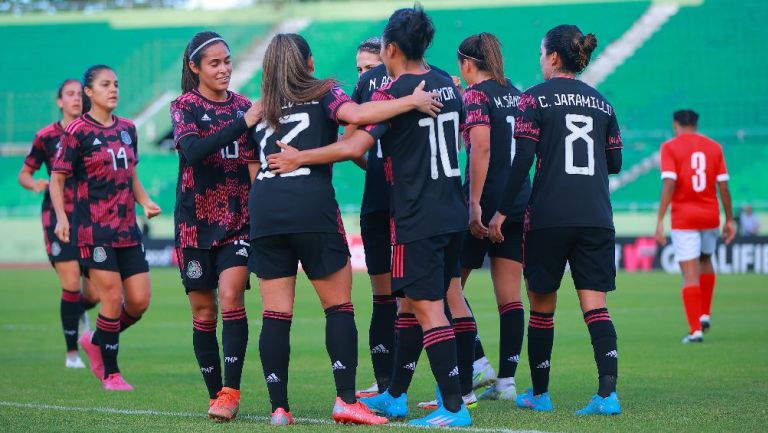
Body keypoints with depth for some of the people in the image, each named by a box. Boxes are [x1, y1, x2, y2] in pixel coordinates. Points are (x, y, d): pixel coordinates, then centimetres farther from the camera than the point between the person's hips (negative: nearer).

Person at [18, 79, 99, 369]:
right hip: (58, 217, -2)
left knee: (94, 293, -2)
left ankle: (79, 313, 37)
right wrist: (35, 184, -13)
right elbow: (24, 174, 9)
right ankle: (71, 353, 2)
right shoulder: (46, 136, 0)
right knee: (71, 285, -13)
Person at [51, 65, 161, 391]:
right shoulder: (78, 131, -6)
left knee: (140, 301, 0)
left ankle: (97, 341, 26)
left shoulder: (127, 128, 12)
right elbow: (57, 179, -5)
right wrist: (61, 218, -18)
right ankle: (110, 373, 6)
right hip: (94, 230, -6)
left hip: (128, 229, 6)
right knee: (113, 298, -9)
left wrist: (145, 202, 6)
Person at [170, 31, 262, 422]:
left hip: (239, 219, 1)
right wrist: (243, 122, -26)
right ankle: (215, 395, 13)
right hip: (196, 221, -1)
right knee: (203, 310, 3)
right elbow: (192, 150, -21)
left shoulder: (244, 106, 7)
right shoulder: (185, 107, -1)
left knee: (230, 296, -17)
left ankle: (230, 392, -17)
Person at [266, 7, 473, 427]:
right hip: (452, 214, 8)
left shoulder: (392, 92, -14)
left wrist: (299, 158, -10)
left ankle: (454, 407, -10)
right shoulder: (447, 84, 9)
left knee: (428, 310, -7)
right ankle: (394, 396, 26)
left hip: (417, 219, -8)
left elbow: (352, 147, -21)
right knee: (412, 304, 17)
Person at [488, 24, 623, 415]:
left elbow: (523, 159, -8)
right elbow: (615, 162, 17)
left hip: (548, 217, -3)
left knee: (542, 305, 10)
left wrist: (502, 211, -3)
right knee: (595, 305, -1)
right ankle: (607, 392, -16)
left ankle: (539, 393, 19)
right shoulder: (600, 102, 12)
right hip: (596, 218, 3)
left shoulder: (535, 97, -2)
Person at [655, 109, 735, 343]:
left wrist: (660, 221, -15)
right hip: (710, 216, 4)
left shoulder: (670, 147, -4)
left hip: (683, 218, -4)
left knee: (690, 275, -3)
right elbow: (724, 187, 2)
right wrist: (729, 220, 9)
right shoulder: (714, 147, 6)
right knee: (705, 260, 28)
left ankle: (695, 330, -8)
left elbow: (669, 184, -15)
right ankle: (704, 314, 22)